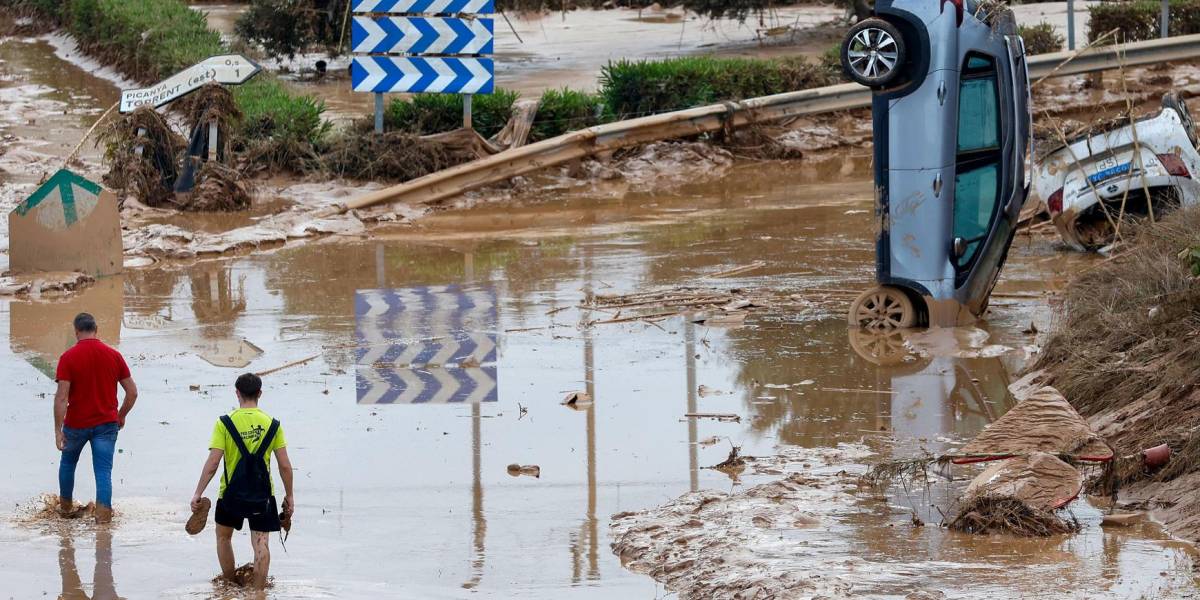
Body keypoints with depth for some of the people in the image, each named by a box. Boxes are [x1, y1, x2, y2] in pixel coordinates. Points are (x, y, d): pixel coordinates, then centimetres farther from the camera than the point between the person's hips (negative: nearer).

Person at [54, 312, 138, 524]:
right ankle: (104, 512, -10)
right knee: (103, 471, 1)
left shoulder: (69, 357, -11)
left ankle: (66, 505, 37)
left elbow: (61, 397, -16)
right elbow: (132, 392, 1)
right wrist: (121, 416, 17)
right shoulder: (113, 356, -2)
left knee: (67, 463, 23)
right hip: (106, 423, 1)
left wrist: (58, 430, -14)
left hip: (76, 424, -1)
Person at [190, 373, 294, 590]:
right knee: (261, 543, 2)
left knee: (223, 537, 21)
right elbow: (285, 466, -3)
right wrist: (289, 496, 9)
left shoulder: (225, 423, -9)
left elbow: (212, 463, -13)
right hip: (262, 495, 0)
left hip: (232, 493, 0)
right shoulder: (272, 425, -3)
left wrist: (198, 494, -8)